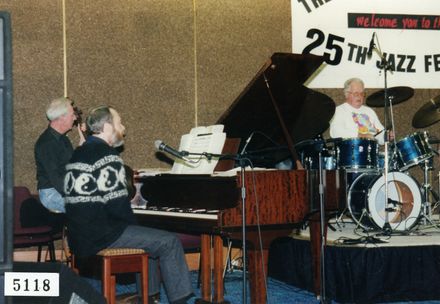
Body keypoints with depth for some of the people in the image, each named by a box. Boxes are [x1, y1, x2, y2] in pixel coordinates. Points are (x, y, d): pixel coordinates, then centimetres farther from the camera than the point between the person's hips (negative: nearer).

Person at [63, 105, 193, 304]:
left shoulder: (78, 154, 15)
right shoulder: (107, 156, -15)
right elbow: (117, 206, -20)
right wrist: (133, 222, -1)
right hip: (102, 237, -10)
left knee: (149, 236, 28)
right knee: (170, 242, -6)